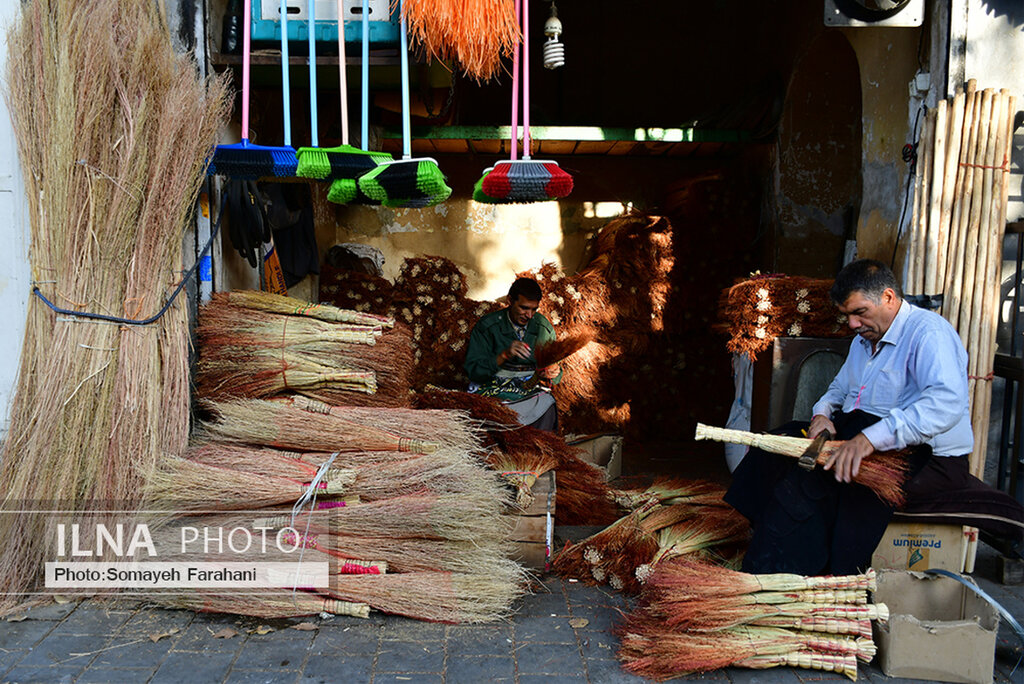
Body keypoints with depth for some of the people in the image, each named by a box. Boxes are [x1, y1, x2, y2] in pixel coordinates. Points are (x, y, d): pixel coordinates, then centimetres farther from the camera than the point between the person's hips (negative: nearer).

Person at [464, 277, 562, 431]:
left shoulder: (544, 327, 8)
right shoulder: (486, 326, -3)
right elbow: (472, 370, -8)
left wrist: (554, 372, -9)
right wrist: (504, 356, -21)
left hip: (532, 389, 3)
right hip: (494, 388, -2)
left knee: (548, 407, -31)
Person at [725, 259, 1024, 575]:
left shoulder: (929, 332, -13)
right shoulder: (864, 339, 19)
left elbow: (948, 402, -30)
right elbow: (840, 387, 30)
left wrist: (873, 437, -39)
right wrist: (822, 412, 4)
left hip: (923, 457, -9)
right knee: (775, 451, -8)